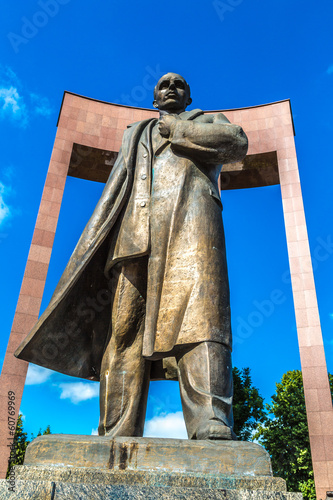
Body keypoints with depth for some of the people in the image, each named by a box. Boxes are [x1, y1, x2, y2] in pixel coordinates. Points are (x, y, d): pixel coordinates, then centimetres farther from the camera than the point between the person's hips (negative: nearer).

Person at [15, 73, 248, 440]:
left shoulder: (209, 121, 31)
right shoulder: (135, 134, 38)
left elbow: (237, 143, 7)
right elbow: (114, 192, 26)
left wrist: (179, 129, 12)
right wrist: (97, 243, 10)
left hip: (188, 217, -2)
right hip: (135, 228, 3)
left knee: (198, 314, -24)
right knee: (124, 328, -12)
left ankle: (212, 431, -32)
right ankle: (116, 439, -16)